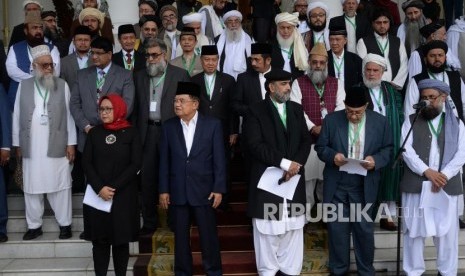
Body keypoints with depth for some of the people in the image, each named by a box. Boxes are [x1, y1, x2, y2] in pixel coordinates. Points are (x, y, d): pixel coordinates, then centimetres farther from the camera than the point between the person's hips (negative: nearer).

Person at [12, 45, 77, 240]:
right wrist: (17, 144, 5)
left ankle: (65, 224, 14)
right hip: (31, 147, 2)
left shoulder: (62, 85, 3)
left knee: (60, 186, 3)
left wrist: (71, 143, -2)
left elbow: (69, 115, 2)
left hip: (57, 146, -1)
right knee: (32, 187, 7)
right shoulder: (23, 86, 7)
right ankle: (34, 225, 18)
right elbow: (17, 116, 8)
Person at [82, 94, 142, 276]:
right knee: (100, 240, 2)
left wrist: (114, 187, -13)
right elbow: (86, 162, 2)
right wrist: (99, 188, -12)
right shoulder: (95, 133, 8)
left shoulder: (131, 133, 1)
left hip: (123, 195, -2)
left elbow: (135, 164, -5)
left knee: (121, 239, 3)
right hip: (97, 195, 2)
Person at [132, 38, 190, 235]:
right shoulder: (140, 76, 12)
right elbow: (136, 107, 11)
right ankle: (149, 222, 16)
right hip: (147, 132, 3)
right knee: (147, 178, 5)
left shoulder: (180, 75, 2)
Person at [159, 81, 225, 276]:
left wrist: (218, 188, -7)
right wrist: (163, 190, 1)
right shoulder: (168, 126, 4)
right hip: (177, 191, 2)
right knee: (180, 237, 9)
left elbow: (219, 159, -3)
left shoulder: (212, 124, -2)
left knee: (208, 236, 5)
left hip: (204, 190, -2)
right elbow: (164, 160, 5)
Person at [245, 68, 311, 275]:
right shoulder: (256, 111, -4)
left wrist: (296, 164, -10)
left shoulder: (296, 109, 12)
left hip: (293, 178, 4)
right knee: (268, 230, 3)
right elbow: (255, 145, -14)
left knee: (293, 229, 7)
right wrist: (284, 162, -18)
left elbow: (306, 140, 8)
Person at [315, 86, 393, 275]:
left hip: (365, 187, 0)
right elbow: (320, 147, 1)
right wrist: (332, 155, -19)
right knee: (337, 228, 8)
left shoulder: (380, 122, -1)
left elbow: (388, 149, 2)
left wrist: (376, 160, -18)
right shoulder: (331, 120, -2)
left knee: (365, 228, 10)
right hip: (337, 185, 0)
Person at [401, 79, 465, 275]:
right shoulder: (411, 121, 9)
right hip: (416, 185, -1)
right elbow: (407, 150, -2)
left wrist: (444, 175, -12)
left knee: (447, 232, 4)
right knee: (414, 230, 3)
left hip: (447, 186, 1)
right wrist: (426, 171, -14)